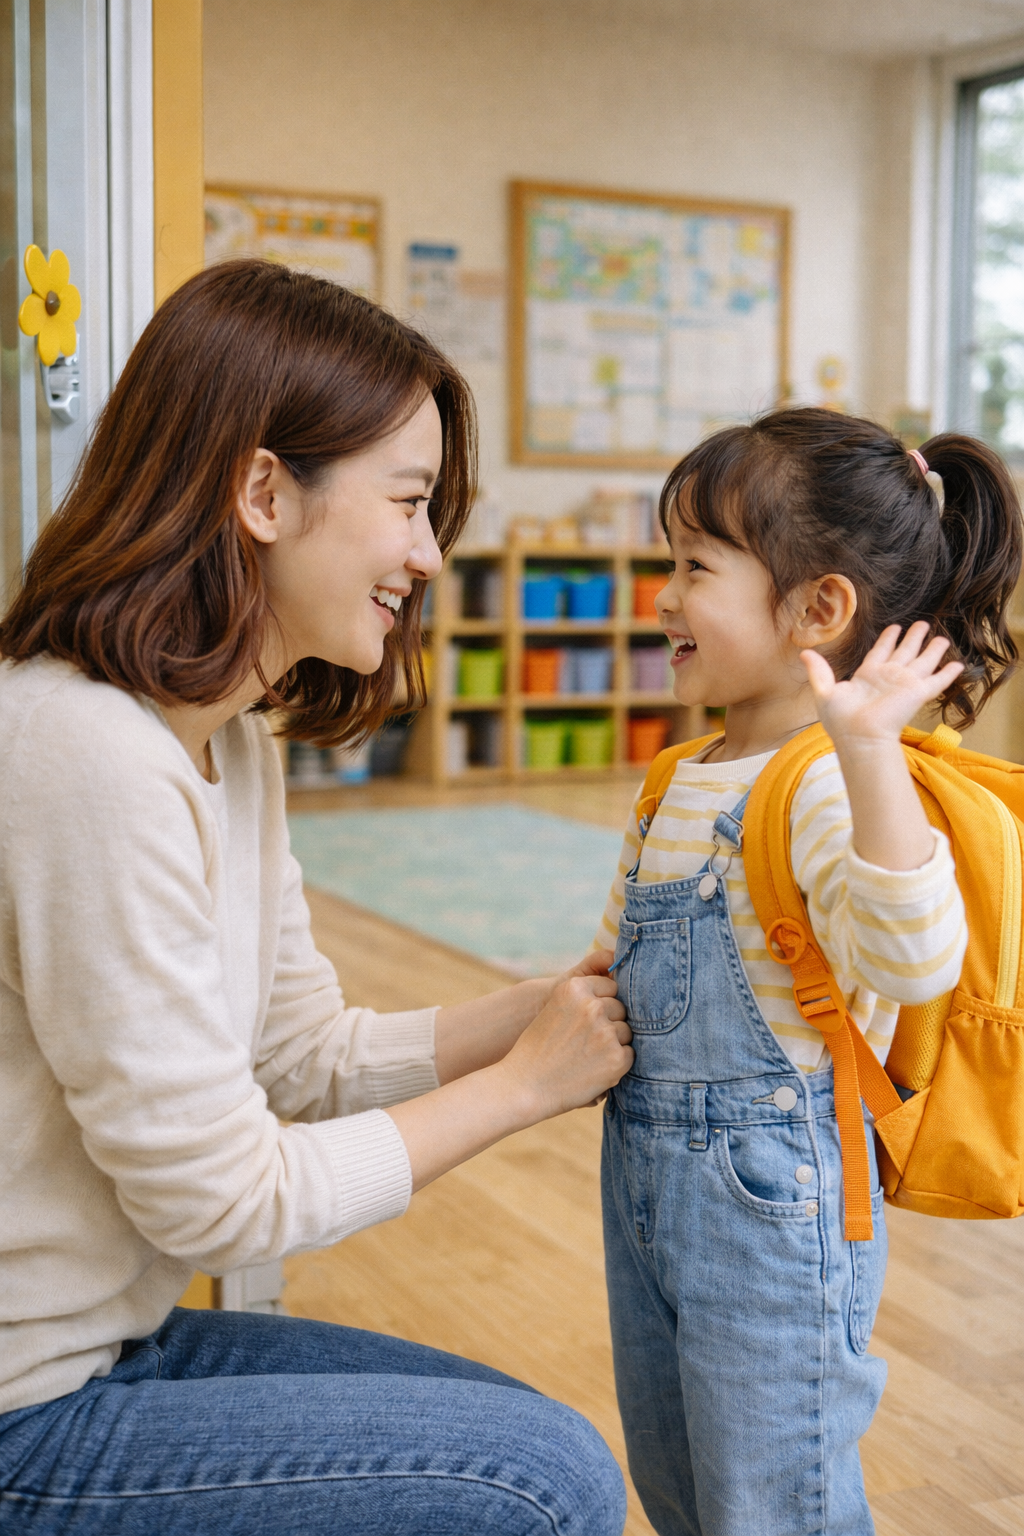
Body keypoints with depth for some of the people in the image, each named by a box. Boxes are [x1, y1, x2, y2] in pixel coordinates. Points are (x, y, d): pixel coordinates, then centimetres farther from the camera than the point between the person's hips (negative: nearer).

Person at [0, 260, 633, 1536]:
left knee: (521, 1427, 12)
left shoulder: (228, 738, 5)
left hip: (112, 1337, 9)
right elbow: (217, 1200, -22)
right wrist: (524, 1080, -11)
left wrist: (587, 995, -4)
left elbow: (314, 1058, 6)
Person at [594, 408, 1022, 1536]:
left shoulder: (831, 786, -22)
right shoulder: (679, 783, 7)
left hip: (770, 1195, -9)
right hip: (645, 1176, 9)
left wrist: (869, 747, -48)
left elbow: (916, 959, -41)